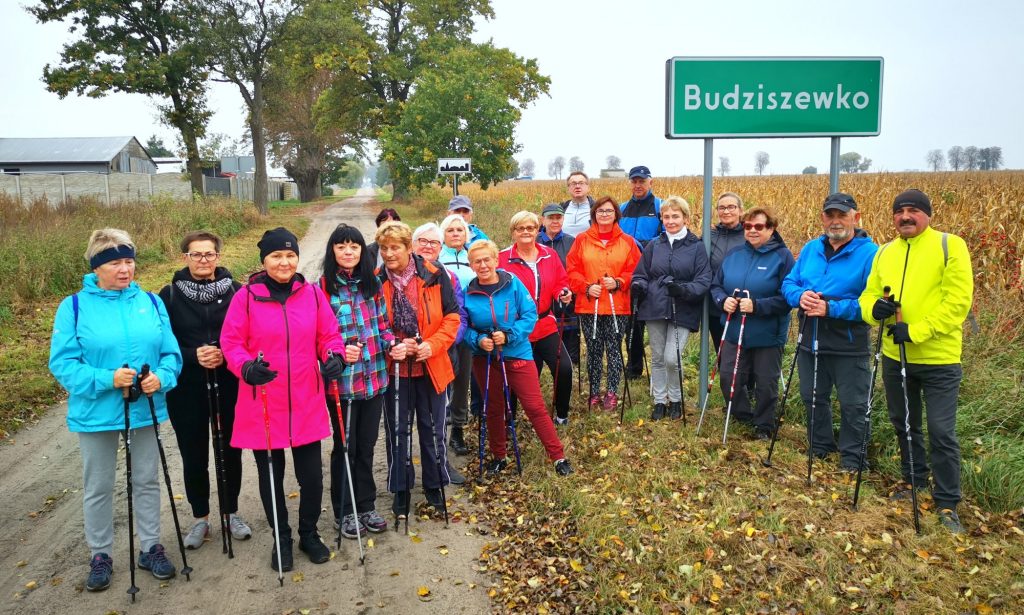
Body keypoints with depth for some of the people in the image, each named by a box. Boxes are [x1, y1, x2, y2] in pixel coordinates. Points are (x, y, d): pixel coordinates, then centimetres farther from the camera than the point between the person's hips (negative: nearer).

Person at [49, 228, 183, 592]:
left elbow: (171, 352, 1)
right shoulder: (74, 306, -7)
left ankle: (151, 548, 30)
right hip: (96, 413, -2)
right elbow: (62, 362, -10)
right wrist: (107, 379, -24)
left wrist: (162, 378, -20)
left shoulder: (150, 302, 1)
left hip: (145, 409, 2)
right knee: (98, 487, 12)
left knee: (147, 481, 14)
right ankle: (100, 555, 30)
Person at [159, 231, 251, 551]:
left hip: (228, 386, 0)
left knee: (230, 451, 11)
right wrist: (193, 356, -17)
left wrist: (227, 354, -17)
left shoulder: (234, 290, -2)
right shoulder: (170, 295, -2)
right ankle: (200, 518, 29)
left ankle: (231, 512, 30)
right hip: (187, 390, 0)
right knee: (194, 456, 10)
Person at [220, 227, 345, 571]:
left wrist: (335, 356, -15)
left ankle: (309, 534, 34)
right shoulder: (246, 297, -6)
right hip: (262, 406, -1)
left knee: (311, 475, 8)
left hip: (306, 405, 2)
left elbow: (329, 335, 5)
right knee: (270, 477, 13)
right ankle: (282, 539, 34)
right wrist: (247, 367, -23)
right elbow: (231, 342, -5)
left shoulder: (313, 294, 2)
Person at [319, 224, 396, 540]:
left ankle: (366, 506, 31)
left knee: (366, 445, 15)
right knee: (345, 446, 9)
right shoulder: (322, 288, -8)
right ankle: (344, 512, 26)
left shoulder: (372, 284, 6)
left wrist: (392, 344, -8)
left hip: (374, 378, 4)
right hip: (341, 380, -4)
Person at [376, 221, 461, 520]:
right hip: (394, 368, 1)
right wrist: (389, 347, -16)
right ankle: (401, 489, 26)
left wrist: (433, 344, -17)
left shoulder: (434, 275, -8)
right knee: (397, 430, 10)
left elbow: (452, 316, -4)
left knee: (432, 428, 12)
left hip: (431, 366, 0)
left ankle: (434, 485, 31)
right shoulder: (376, 281, -5)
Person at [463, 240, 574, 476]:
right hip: (484, 358, 2)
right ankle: (499, 457, 33)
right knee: (493, 409, 16)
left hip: (517, 354, -2)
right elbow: (464, 327, 1)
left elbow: (530, 315, -9)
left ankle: (558, 456, 9)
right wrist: (478, 340, -19)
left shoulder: (513, 283, -11)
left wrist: (508, 335, -21)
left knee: (535, 406, -2)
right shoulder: (468, 293, -6)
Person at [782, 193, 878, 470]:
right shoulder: (811, 248, 7)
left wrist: (832, 309, -26)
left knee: (852, 404, 8)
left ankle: (851, 460, 27)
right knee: (812, 397, 20)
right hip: (811, 340, 6)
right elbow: (788, 283, 9)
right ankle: (820, 448, 40)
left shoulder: (870, 253, -13)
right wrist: (800, 296, -14)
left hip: (849, 346, -5)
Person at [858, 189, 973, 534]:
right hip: (894, 356, 5)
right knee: (903, 424, 19)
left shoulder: (950, 245, -9)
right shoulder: (884, 252, 8)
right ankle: (914, 478, 40)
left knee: (941, 432, 0)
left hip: (939, 359, -5)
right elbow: (869, 294, 10)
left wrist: (916, 331, -22)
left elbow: (958, 300, -16)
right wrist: (874, 308, -15)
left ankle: (947, 502, 16)